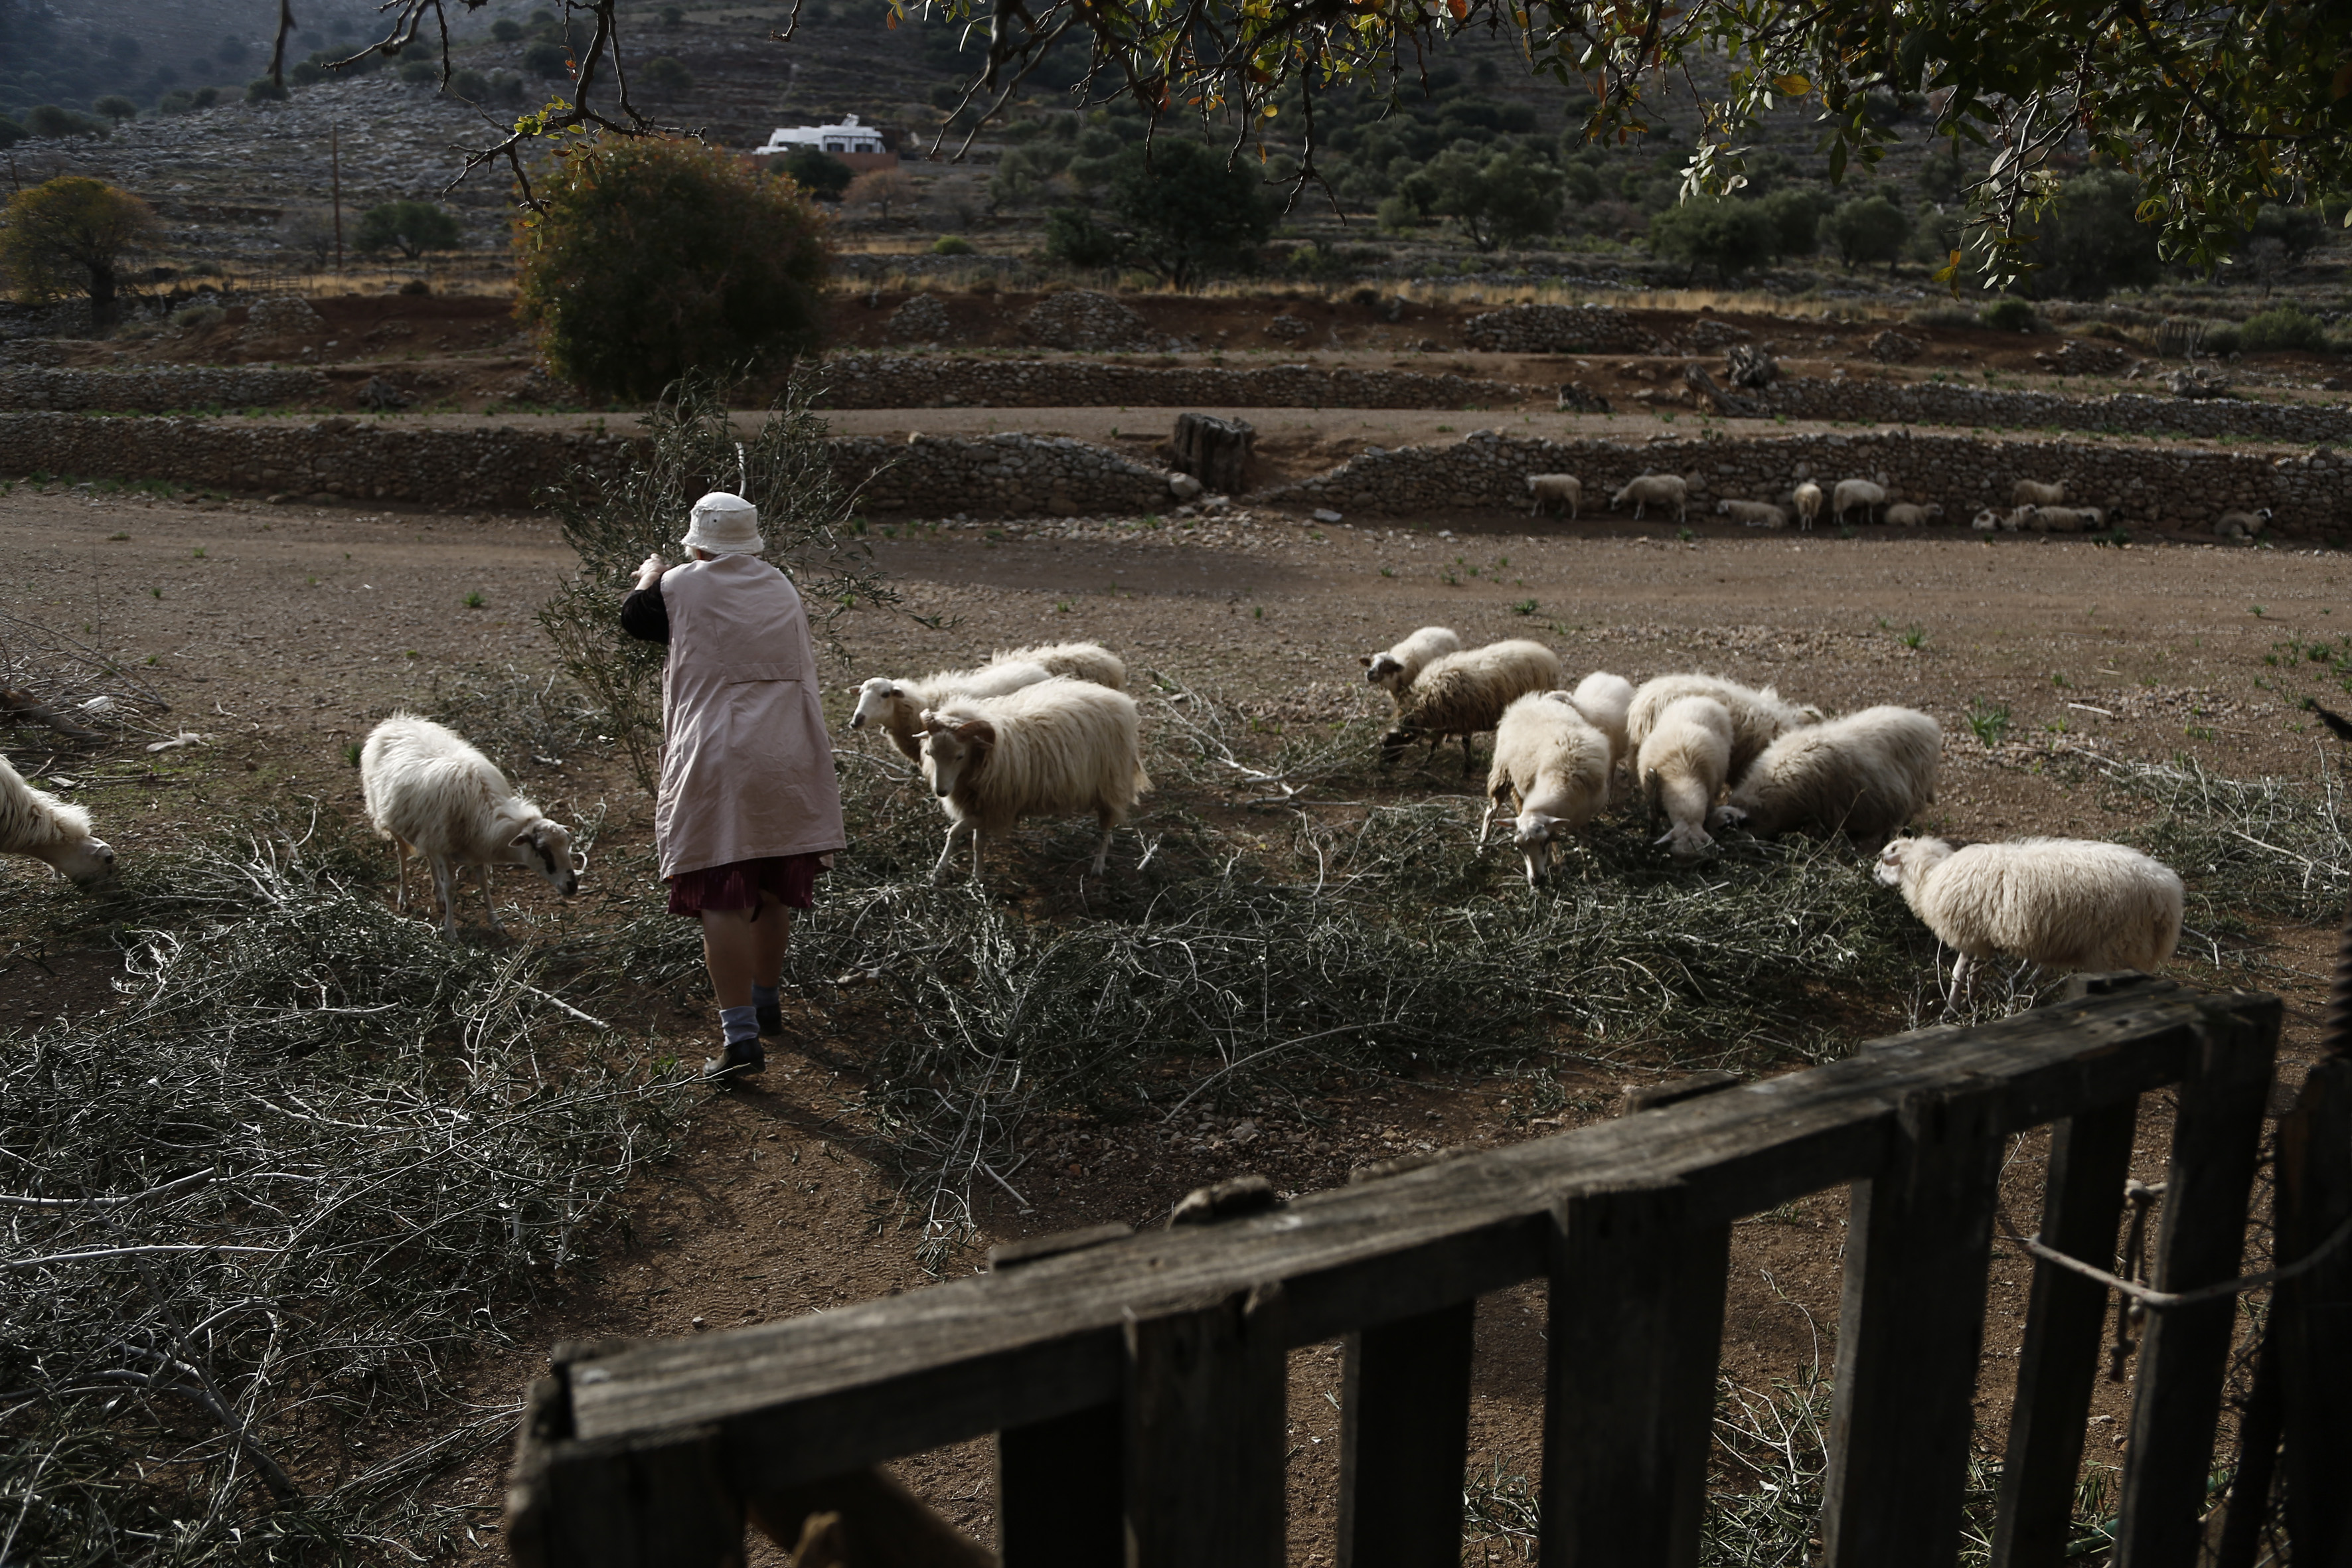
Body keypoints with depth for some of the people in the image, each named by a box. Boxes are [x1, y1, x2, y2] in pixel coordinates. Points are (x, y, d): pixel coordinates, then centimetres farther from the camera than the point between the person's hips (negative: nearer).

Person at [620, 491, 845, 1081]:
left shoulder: (681, 587, -2)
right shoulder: (781, 589, 11)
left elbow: (633, 617, 15)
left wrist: (651, 575, 38)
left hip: (717, 762, -5)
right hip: (789, 758, 5)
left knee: (722, 899, -5)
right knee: (773, 890, 19)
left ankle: (741, 1036, -13)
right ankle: (766, 1003, 36)